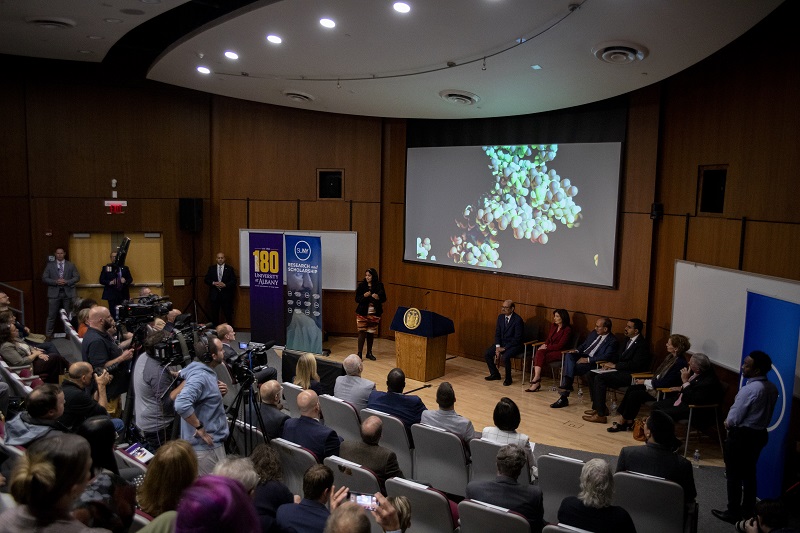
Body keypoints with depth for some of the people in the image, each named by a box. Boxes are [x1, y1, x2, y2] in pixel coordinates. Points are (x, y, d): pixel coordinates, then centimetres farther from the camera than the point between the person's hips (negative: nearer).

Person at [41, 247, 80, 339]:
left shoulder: (71, 265, 7)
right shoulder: (50, 265, 6)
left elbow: (77, 277, 1)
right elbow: (44, 278, 1)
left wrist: (67, 282, -14)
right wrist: (55, 282, -15)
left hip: (68, 293, 1)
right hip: (54, 293, -1)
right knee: (52, 316, 1)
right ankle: (48, 335, 8)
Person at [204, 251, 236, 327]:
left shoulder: (229, 269, 4)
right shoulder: (211, 268, 9)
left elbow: (234, 281, -1)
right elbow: (206, 280, 6)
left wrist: (225, 285, -16)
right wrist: (213, 283, -13)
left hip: (226, 295, -2)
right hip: (214, 295, 2)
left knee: (228, 315, 1)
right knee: (214, 315, 5)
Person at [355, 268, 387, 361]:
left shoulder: (379, 286, 1)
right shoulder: (361, 285, -2)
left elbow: (384, 298, 5)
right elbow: (357, 299, -1)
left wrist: (378, 297, -17)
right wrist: (364, 296, -20)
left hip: (374, 313, 2)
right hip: (362, 313, -1)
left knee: (371, 333, 9)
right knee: (362, 333, -4)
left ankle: (369, 353, 22)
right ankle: (359, 353, 3)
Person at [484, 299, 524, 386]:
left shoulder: (518, 319, -18)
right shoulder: (500, 317, 3)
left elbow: (517, 338, -20)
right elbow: (497, 333, 6)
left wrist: (504, 348, -21)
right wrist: (497, 346, -10)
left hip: (514, 345, -7)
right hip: (502, 343, 7)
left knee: (505, 357, -33)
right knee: (487, 353, -6)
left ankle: (508, 378, -9)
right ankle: (495, 374, 14)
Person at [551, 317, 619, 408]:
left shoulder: (612, 341, -8)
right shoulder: (594, 333, 15)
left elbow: (606, 357, -18)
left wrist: (587, 360, -22)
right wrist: (577, 350, 2)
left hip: (593, 363, -7)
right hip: (583, 356, 7)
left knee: (572, 368, -28)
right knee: (569, 355, -25)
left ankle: (564, 397, -19)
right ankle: (566, 386, -30)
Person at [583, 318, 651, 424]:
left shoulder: (641, 344, -15)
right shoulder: (629, 340, 14)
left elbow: (634, 364, -23)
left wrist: (614, 365, -17)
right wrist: (611, 364, 1)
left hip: (631, 375, -10)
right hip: (622, 371, 10)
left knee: (599, 378, -25)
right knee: (592, 374, 2)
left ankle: (601, 415, -20)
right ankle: (598, 406, 7)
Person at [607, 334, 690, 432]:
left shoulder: (680, 363, -22)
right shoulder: (670, 357, 7)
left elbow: (665, 383, -24)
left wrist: (645, 382, -14)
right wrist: (646, 381, 0)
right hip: (656, 385, 10)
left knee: (635, 395, -16)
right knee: (631, 389, -3)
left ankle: (623, 422, -2)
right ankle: (622, 419, -3)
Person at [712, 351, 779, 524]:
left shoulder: (749, 389, -26)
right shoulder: (772, 388, 0)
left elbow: (734, 418, -20)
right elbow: (763, 413, 11)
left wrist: (728, 423, 2)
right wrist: (732, 421, 10)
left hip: (742, 436, -8)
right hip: (760, 434, 8)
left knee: (734, 476, 6)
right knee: (749, 473, 20)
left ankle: (733, 513, 16)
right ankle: (748, 510, 31)